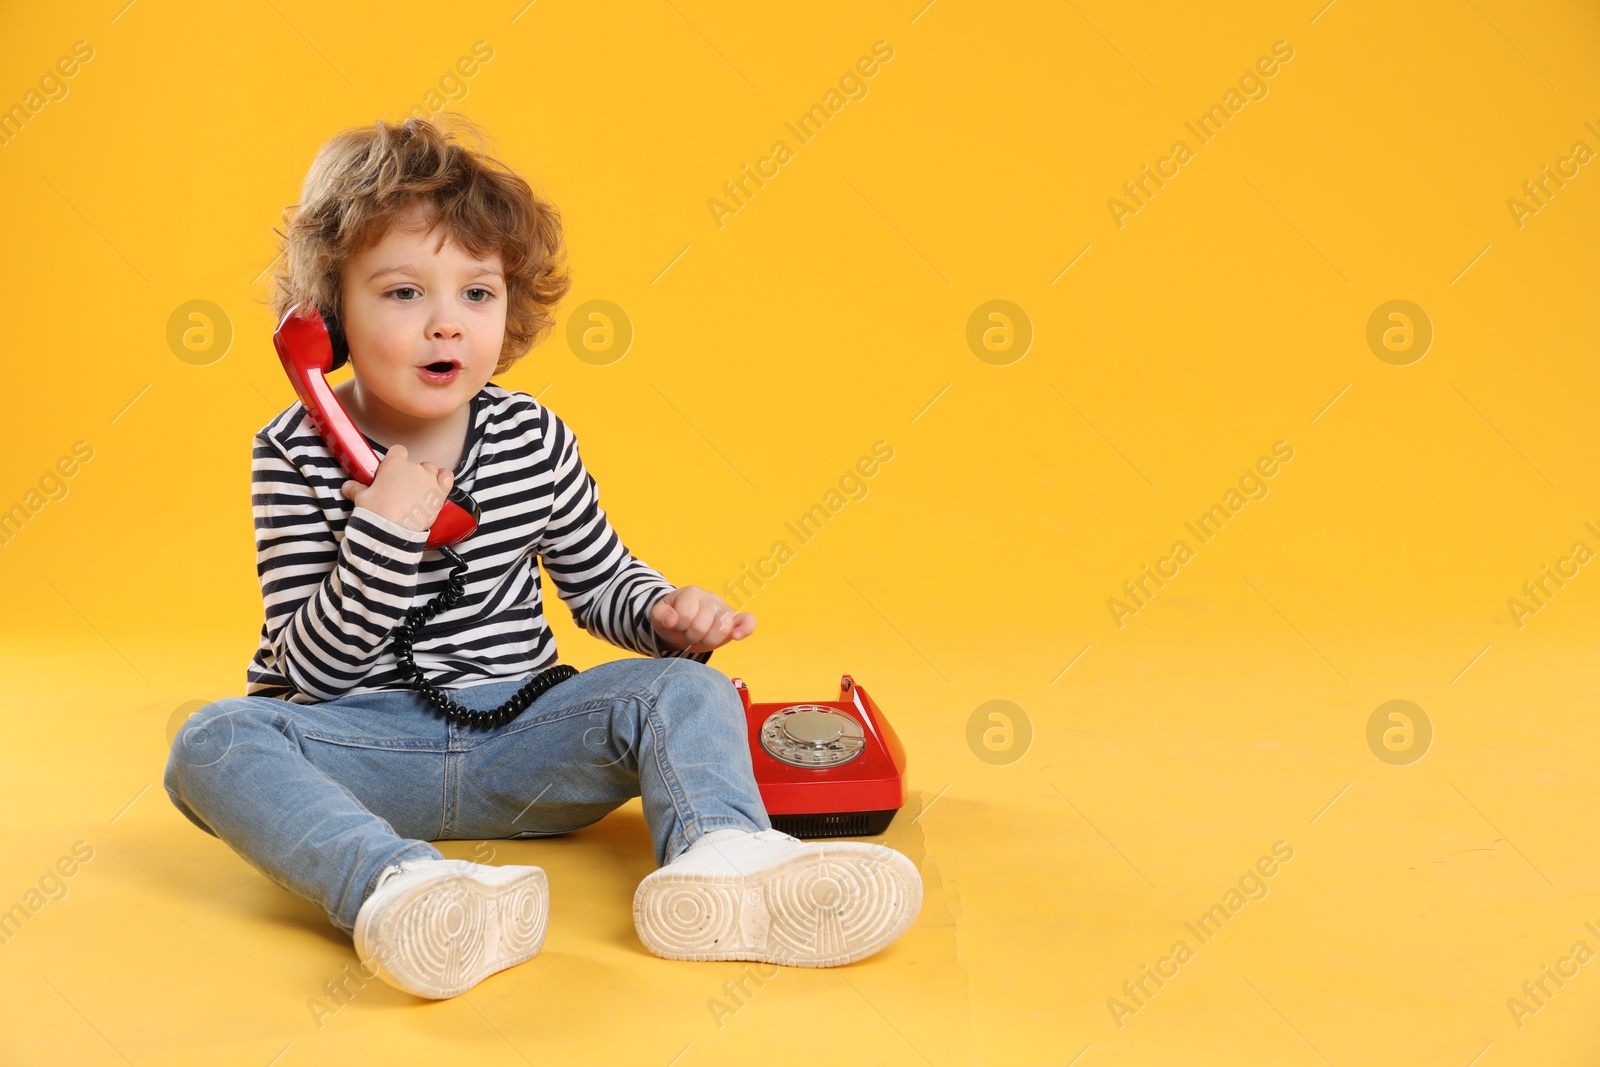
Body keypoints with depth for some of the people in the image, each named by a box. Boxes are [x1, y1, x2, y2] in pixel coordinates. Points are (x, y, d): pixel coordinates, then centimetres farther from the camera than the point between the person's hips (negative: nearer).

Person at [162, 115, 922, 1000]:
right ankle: (397, 884, -52)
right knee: (214, 742, -29)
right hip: (363, 746, -2)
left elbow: (599, 580, 14)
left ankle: (717, 853, -46)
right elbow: (310, 668, -13)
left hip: (514, 738, 2)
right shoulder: (298, 455, -8)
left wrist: (667, 614, -9)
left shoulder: (533, 438, 0)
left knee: (683, 688, -17)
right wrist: (384, 533, -27)